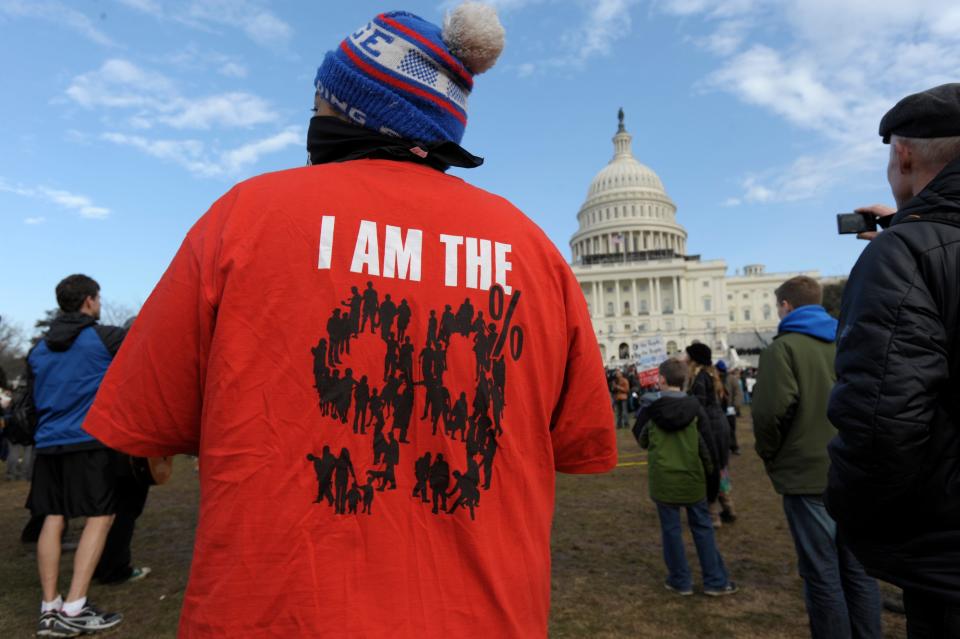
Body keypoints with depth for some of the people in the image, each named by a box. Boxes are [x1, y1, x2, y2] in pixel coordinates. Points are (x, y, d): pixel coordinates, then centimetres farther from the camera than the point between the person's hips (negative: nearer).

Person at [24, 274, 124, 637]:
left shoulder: (38, 349, 14)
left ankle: (49, 609, 11)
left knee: (53, 519, 9)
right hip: (90, 442, -6)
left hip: (48, 444, 6)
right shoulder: (105, 337, -5)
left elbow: (33, 399, 21)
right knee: (100, 516, -1)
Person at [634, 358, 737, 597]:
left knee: (671, 529, 8)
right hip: (692, 476, 2)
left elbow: (641, 440, 7)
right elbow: (707, 442, 1)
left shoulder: (651, 409, -8)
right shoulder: (694, 407, -5)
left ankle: (680, 580, 17)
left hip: (663, 478, -2)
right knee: (702, 527, 13)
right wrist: (710, 469, 15)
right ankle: (715, 581, 19)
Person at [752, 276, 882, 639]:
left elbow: (772, 410, -17)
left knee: (822, 575, 4)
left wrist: (769, 456, -1)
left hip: (808, 475, -6)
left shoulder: (784, 347, -10)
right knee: (859, 571, 15)